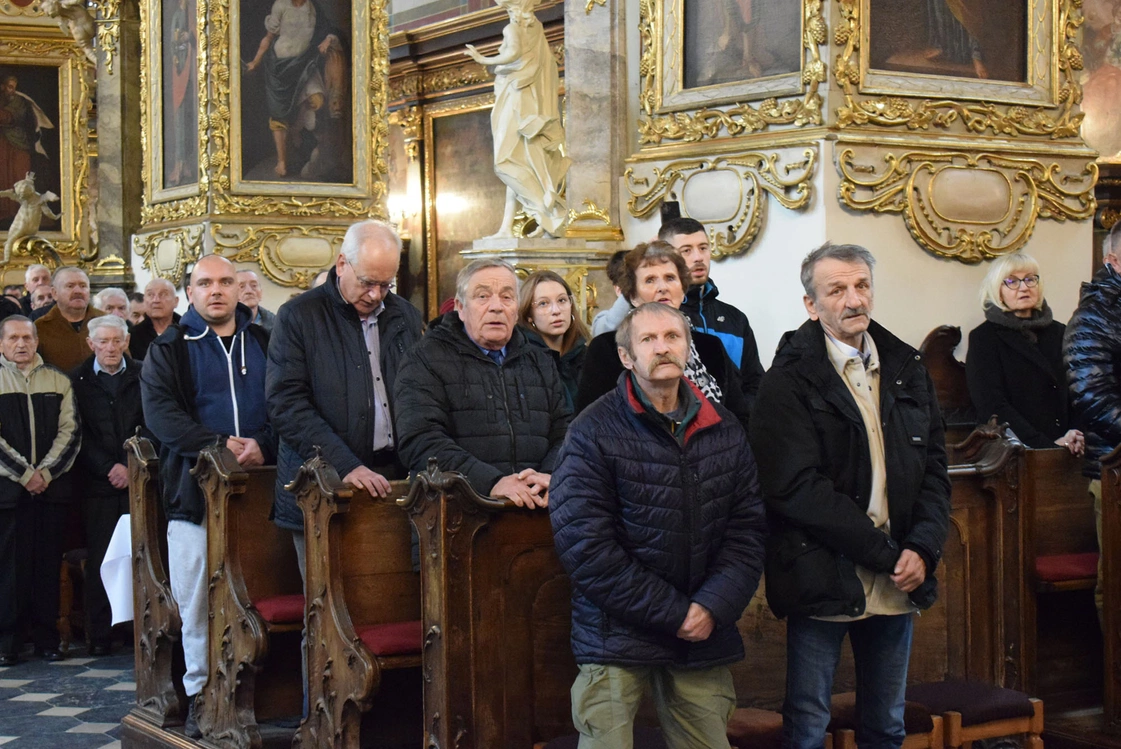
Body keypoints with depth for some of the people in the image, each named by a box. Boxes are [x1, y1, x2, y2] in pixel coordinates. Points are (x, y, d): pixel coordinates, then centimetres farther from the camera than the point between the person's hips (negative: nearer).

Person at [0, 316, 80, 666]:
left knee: (48, 563, 5)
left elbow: (70, 432, 5)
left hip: (51, 485, 2)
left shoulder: (58, 381, 10)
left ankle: (46, 638, 12)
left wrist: (45, 472, -7)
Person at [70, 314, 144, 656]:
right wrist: (109, 468, -8)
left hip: (139, 478, 0)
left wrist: (132, 468, -7)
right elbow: (80, 434, 2)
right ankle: (99, 635, 4)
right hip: (98, 481, 0)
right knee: (99, 557, -1)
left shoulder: (143, 376, 7)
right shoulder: (77, 381, 7)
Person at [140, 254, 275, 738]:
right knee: (197, 599, -1)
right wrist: (221, 444, -17)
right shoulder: (169, 350, 8)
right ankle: (201, 694, 8)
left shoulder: (264, 344, 13)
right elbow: (159, 412, -6)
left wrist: (263, 446, -15)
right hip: (195, 489, -1)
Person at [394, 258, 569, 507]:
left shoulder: (540, 364, 21)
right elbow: (420, 442, -10)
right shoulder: (426, 359, 3)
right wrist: (492, 483, -21)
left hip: (539, 506, 5)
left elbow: (564, 434, 13)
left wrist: (551, 478, -10)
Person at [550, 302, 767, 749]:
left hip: (705, 640, 4)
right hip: (617, 639, -4)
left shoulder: (723, 431, 9)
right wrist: (673, 614, -13)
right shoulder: (594, 433, -6)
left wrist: (713, 607, -10)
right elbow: (585, 545, -13)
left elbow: (748, 527, 7)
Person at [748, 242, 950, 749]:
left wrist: (922, 550, -6)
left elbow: (934, 471, 10)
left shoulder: (907, 371, 10)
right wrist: (886, 554, -17)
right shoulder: (789, 380, -8)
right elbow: (797, 488, -16)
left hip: (898, 580, 5)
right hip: (823, 582, -5)